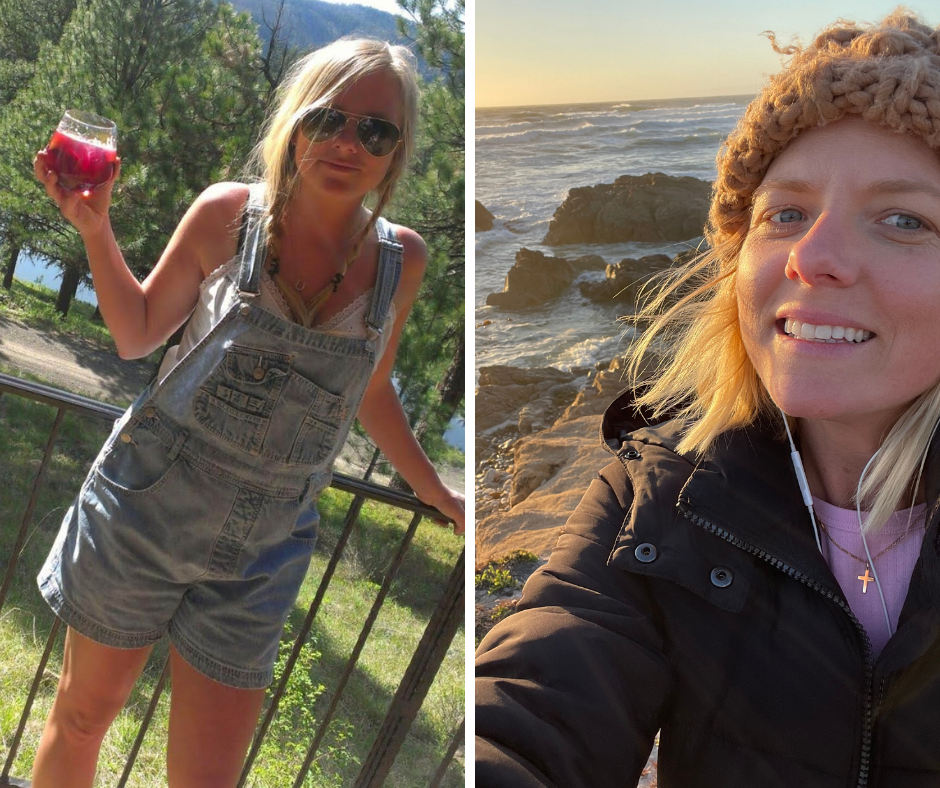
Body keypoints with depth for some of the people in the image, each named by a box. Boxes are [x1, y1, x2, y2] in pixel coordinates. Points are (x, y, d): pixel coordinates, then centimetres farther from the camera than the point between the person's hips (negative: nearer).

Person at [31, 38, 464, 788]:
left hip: (258, 556, 1)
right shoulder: (229, 213, -10)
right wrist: (97, 230, -12)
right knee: (82, 718, 17)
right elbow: (139, 333, 2)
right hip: (144, 508, -1)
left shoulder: (401, 258, -4)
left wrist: (439, 494, 17)